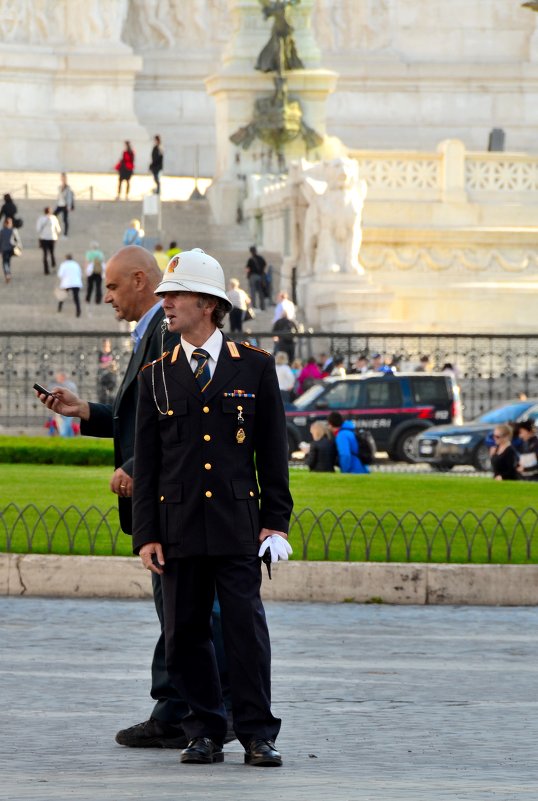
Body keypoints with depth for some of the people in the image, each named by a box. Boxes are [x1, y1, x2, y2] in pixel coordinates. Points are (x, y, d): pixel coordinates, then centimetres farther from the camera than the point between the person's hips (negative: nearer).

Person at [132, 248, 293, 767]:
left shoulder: (254, 368, 5)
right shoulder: (157, 377, 9)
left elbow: (273, 451, 6)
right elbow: (146, 462, 8)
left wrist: (275, 520, 0)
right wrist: (145, 534, 1)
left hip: (238, 526, -2)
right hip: (179, 526, 2)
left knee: (246, 628, -6)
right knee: (185, 632, 3)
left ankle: (257, 734, -1)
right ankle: (204, 733, 12)